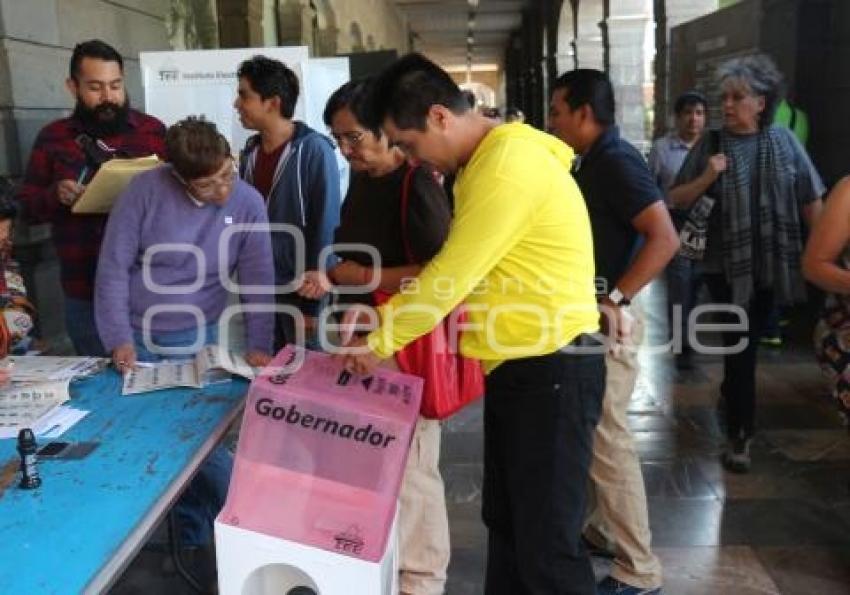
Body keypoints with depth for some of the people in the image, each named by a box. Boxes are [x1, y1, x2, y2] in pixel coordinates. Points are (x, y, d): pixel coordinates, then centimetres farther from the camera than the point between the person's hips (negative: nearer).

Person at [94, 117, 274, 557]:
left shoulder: (248, 203, -10)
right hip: (138, 336, 0)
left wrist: (258, 346, -12)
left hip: (197, 339, 0)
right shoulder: (146, 190, -15)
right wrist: (119, 338, -14)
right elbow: (113, 266, -11)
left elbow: (258, 280, -6)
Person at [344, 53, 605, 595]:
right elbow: (456, 267, 14)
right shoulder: (486, 161, 12)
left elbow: (452, 275, -18)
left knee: (547, 543, -1)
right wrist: (380, 318, 8)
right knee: (505, 523, 19)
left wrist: (379, 342, -7)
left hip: (553, 368, -10)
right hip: (516, 366, 10)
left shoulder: (508, 164, -20)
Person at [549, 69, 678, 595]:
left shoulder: (616, 161, -16)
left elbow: (665, 238, -25)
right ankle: (605, 527, 35)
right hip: (588, 315, 10)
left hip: (607, 319, -10)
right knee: (594, 433, 19)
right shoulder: (595, 161, 13)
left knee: (608, 439, -4)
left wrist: (615, 299, -24)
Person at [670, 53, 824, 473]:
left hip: (770, 262, 2)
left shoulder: (783, 141, -1)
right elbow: (676, 200, -3)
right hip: (725, 264, -1)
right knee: (739, 344, 3)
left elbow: (811, 200, 5)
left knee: (747, 342, 17)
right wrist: (705, 179, -20)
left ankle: (731, 393, 44)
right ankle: (740, 434, 14)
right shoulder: (711, 144, -4)